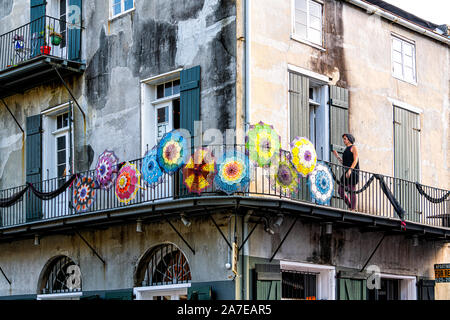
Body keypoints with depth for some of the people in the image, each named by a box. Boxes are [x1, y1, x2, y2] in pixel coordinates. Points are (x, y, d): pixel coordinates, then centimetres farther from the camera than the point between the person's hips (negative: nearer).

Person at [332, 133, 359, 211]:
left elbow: (355, 160, -11)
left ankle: (353, 210, -10)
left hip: (352, 173, -9)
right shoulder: (346, 150, 23)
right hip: (346, 173, 9)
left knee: (352, 191, -10)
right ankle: (351, 207, 11)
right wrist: (337, 156, 13)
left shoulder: (353, 147, 0)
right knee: (340, 191, 3)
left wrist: (350, 170, -22)